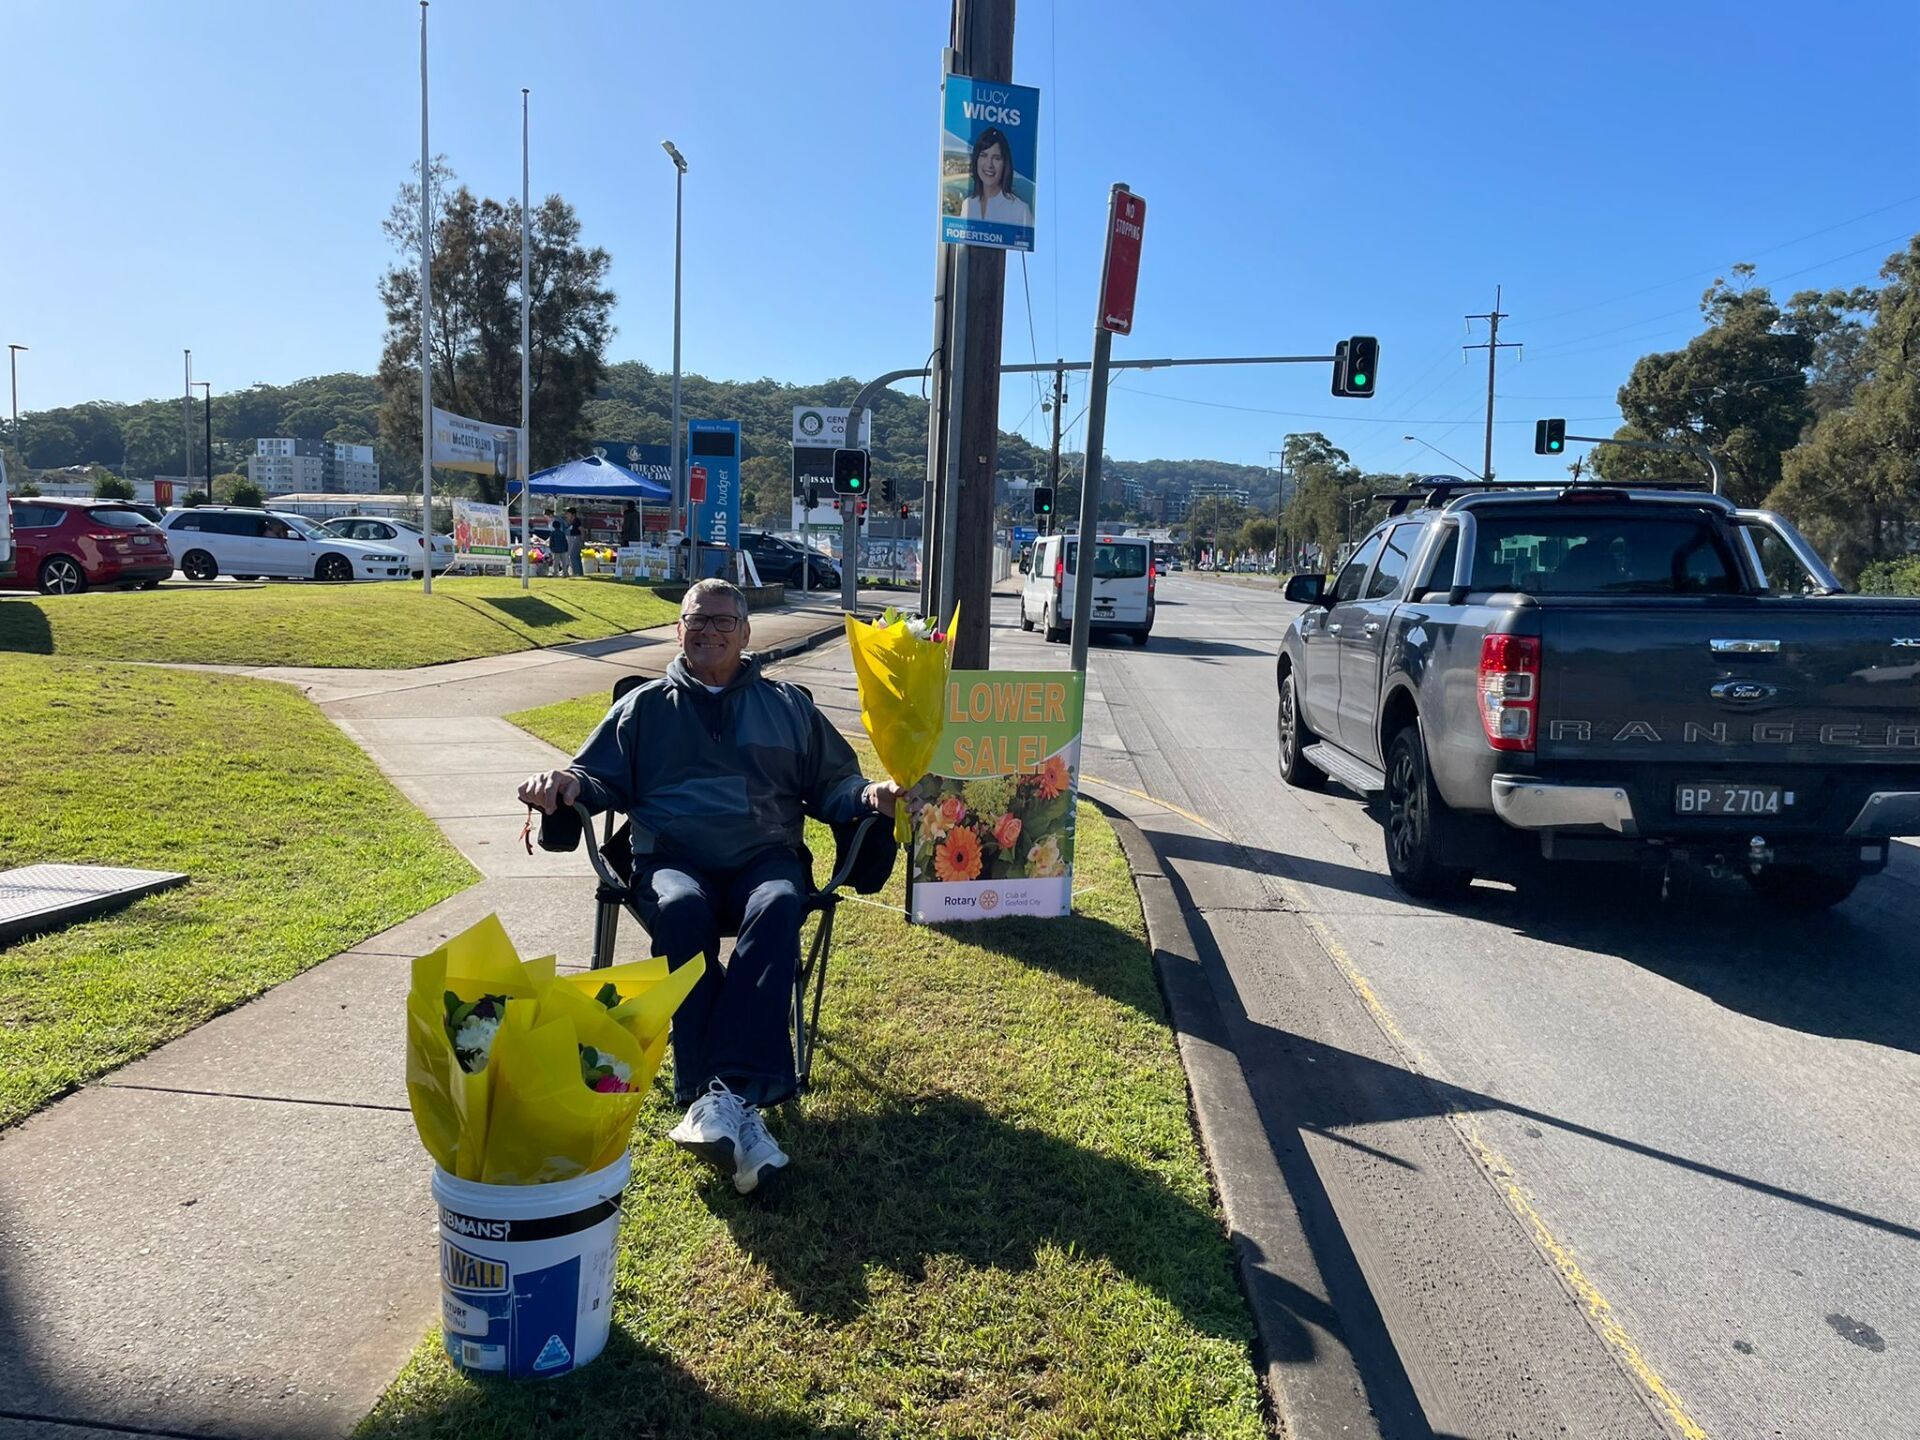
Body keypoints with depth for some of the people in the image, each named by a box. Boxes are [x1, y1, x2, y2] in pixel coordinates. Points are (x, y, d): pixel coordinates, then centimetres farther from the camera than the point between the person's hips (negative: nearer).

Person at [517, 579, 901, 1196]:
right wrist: (566, 783, -6)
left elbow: (831, 783, 21)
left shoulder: (787, 705, 23)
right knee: (681, 910, -36)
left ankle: (719, 1095, -44)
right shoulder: (645, 705, 23)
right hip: (671, 857, 0)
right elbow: (600, 778, 18)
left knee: (777, 908, -36)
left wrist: (870, 794, -2)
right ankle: (737, 1103, -42)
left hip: (764, 859, 0)